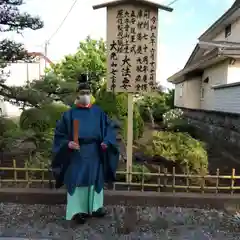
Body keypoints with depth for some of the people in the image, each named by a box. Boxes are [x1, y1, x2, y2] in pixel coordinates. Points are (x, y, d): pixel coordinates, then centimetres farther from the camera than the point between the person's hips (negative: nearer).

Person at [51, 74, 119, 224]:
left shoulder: (98, 112, 2)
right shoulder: (70, 114, -4)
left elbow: (110, 127, 3)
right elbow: (60, 134, -2)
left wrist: (106, 141, -13)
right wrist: (68, 143, -20)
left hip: (94, 154, 3)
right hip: (77, 154, -2)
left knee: (95, 180, 15)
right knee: (78, 181, 5)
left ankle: (95, 207, 33)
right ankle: (78, 211, 21)